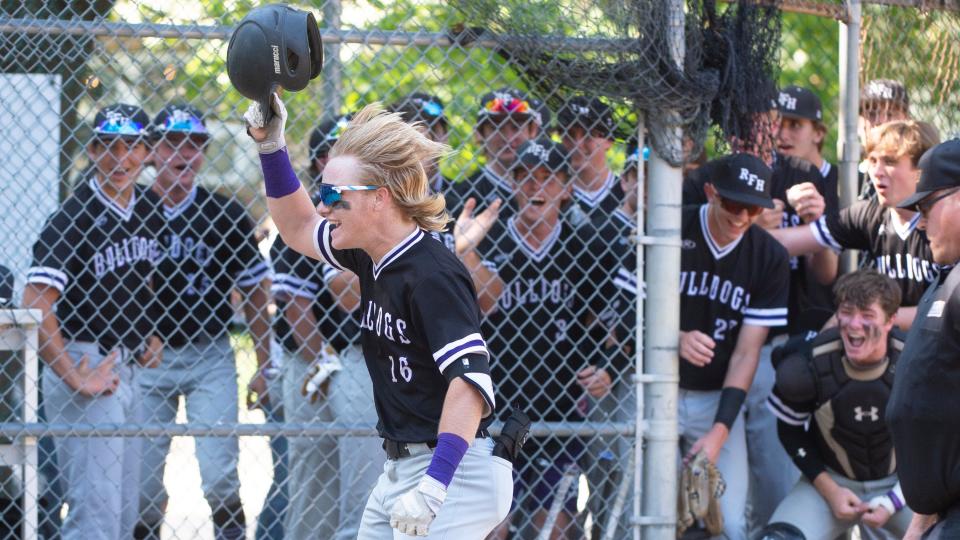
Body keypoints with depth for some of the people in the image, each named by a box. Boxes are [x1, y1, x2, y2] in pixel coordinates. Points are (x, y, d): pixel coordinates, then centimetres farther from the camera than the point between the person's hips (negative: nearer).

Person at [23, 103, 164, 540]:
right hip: (84, 365, -8)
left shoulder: (149, 209, 8)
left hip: (126, 368, 9)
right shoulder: (74, 217, -17)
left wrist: (149, 335, 12)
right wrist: (76, 380, -24)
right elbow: (35, 308, -23)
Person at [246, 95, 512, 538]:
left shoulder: (432, 275, -19)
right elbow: (298, 229, 26)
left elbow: (471, 380, -29)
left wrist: (433, 486, -36)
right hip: (402, 468, 10)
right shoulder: (374, 259, 8)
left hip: (455, 473, -10)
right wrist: (270, 147, 13)